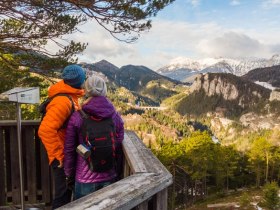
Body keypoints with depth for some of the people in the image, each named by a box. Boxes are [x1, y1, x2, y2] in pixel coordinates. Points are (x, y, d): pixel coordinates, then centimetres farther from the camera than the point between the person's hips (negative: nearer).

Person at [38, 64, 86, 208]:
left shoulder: (70, 97, 8)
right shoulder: (63, 101, -24)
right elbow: (45, 130, -31)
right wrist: (58, 156, -25)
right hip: (63, 158, -10)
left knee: (66, 191, 23)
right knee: (63, 196, 4)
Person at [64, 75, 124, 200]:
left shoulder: (77, 117, -11)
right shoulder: (116, 117, -5)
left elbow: (69, 150, -5)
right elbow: (118, 148, 2)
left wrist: (69, 174, 9)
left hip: (85, 177, -2)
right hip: (109, 176, 2)